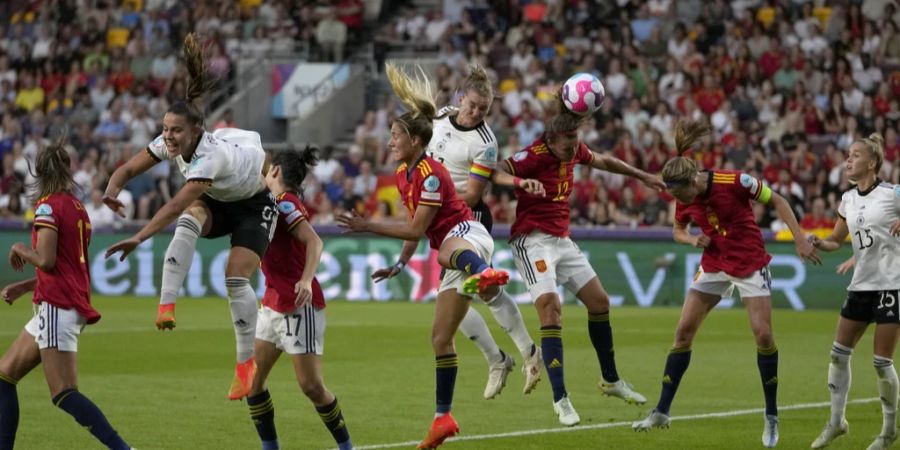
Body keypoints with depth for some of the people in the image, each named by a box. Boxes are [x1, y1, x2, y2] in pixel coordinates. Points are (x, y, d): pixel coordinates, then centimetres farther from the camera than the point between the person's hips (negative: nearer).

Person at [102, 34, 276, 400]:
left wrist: (139, 239, -55)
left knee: (236, 279, -17)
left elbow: (177, 204, -48)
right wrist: (113, 189, -39)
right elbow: (129, 168, -15)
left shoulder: (213, 155, -40)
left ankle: (246, 361, 0)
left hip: (255, 205, -5)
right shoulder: (168, 145, -20)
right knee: (188, 222, -30)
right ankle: (166, 306, -37)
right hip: (216, 203, 5)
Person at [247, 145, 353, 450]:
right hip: (273, 305, 10)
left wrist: (306, 280, -41)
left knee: (311, 385, -8)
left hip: (298, 306, -10)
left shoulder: (285, 204, -15)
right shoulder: (278, 204, 12)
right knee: (251, 378, 4)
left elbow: (314, 242, -28)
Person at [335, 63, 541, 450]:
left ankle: (486, 273, -83)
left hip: (468, 235, -9)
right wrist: (398, 265, 33)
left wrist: (368, 226, -11)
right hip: (452, 248, 9)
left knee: (449, 253, -48)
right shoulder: (403, 175, 13)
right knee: (440, 339, 8)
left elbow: (416, 229, -15)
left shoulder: (430, 176, -15)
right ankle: (443, 418, 14)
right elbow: (415, 227, 26)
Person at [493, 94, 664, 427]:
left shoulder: (575, 150, 2)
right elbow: (495, 173, -32)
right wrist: (519, 182, -51)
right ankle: (560, 400, -19)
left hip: (562, 239, 8)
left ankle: (611, 381, 28)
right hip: (532, 240, -8)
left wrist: (643, 177, 30)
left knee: (599, 301, 10)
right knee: (551, 308, -21)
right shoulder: (534, 155, -20)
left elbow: (603, 161, 22)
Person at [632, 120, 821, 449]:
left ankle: (771, 417, 3)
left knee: (763, 334, -12)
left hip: (750, 263, -4)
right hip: (714, 265, 4)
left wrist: (799, 239, -14)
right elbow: (678, 230, 11)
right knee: (684, 330, -3)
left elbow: (776, 201, -10)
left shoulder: (734, 182, -22)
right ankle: (662, 412, 4)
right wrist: (693, 240, -12)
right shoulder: (684, 199, -8)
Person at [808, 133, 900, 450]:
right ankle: (837, 421, 17)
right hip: (861, 285, 6)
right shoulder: (847, 200, 9)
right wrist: (817, 243, -4)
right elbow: (837, 240, 17)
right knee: (839, 353, 4)